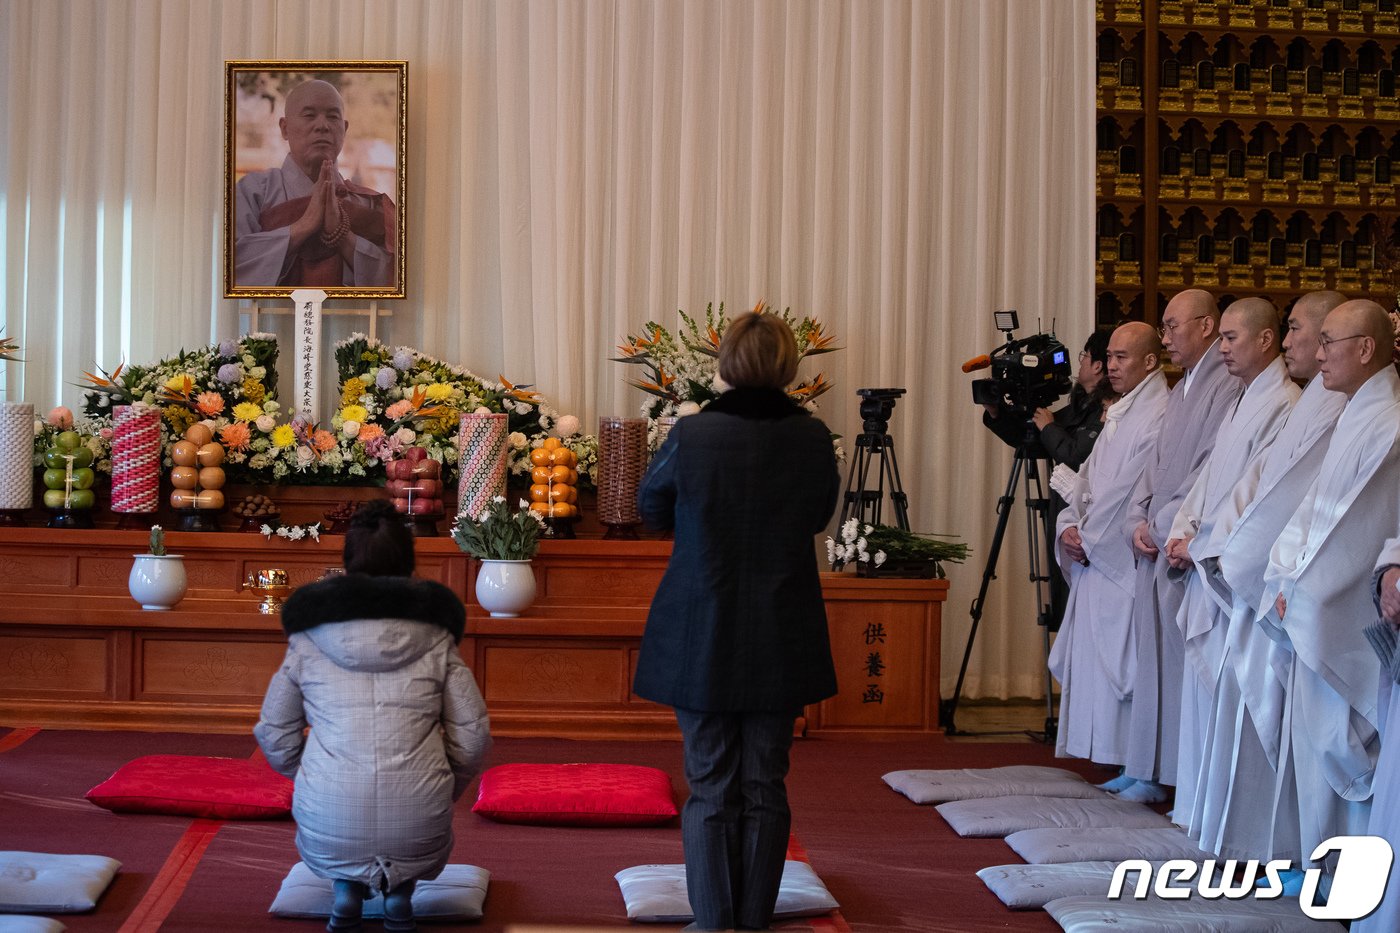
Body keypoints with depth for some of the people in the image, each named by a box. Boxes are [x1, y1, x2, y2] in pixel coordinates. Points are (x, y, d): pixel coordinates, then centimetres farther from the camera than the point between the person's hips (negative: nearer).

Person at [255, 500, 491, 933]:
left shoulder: (309, 637, 5)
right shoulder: (436, 638, 5)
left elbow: (275, 735, 9)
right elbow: (473, 738, 3)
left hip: (330, 837, 0)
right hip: (419, 834, 0)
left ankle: (346, 888, 12)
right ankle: (400, 894, 11)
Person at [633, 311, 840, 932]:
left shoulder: (691, 435, -14)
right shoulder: (814, 438, -8)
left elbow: (652, 509, 4)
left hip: (700, 642, -2)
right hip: (783, 645, 2)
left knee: (710, 791, 8)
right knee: (766, 787, 12)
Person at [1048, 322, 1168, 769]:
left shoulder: (1160, 415, -12)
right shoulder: (1119, 415, 19)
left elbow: (1134, 490, -17)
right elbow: (1089, 477, 19)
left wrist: (1089, 536, -10)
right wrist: (1069, 525, 2)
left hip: (1126, 561, -9)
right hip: (1096, 559, 10)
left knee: (1118, 661, -7)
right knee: (1091, 660, 11)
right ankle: (1107, 754, 18)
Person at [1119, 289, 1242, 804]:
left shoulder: (1230, 388, -10)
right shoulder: (1181, 391, 20)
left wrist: (1164, 525, -11)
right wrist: (1139, 521, 5)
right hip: (1155, 546, 9)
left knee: (1181, 659, -7)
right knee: (1153, 658, 10)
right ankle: (1149, 775, 16)